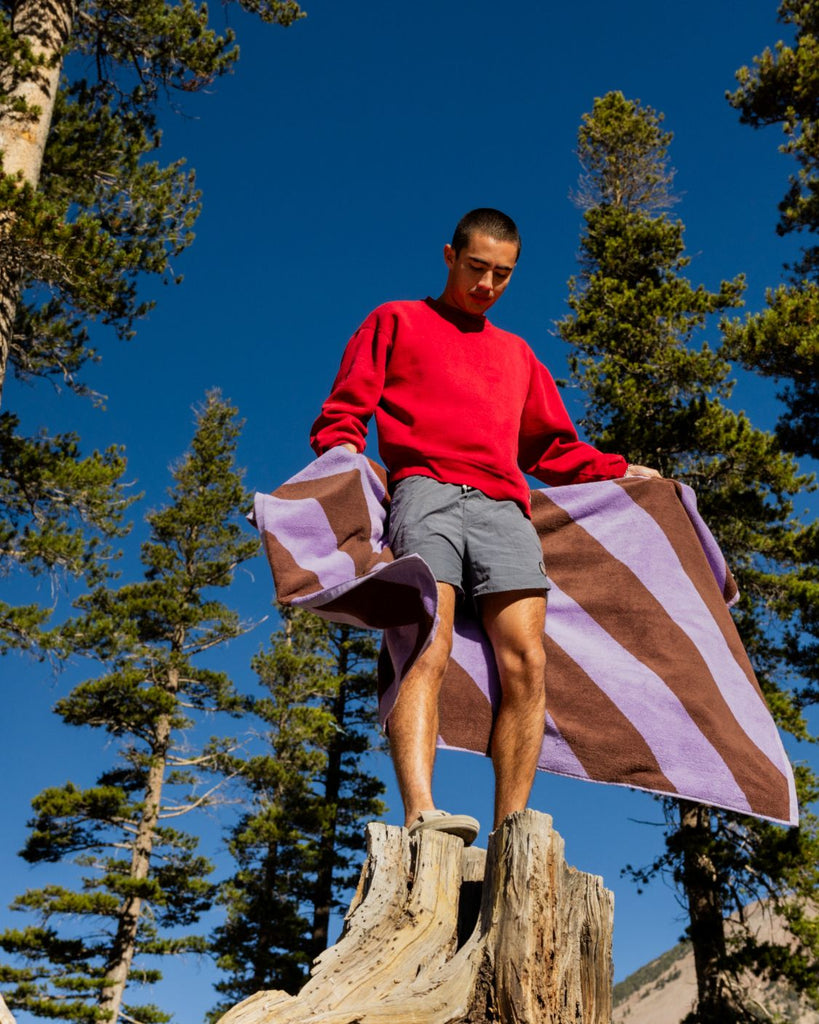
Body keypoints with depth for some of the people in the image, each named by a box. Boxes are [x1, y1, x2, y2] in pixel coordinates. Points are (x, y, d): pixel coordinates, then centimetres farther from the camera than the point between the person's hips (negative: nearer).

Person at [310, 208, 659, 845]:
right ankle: (421, 814, -35)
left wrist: (620, 471, 23)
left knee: (526, 662, -14)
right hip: (426, 492, -4)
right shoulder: (397, 322, 23)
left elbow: (552, 447, 36)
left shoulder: (517, 353, 35)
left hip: (503, 507, 4)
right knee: (428, 652, -24)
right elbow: (343, 415, 14)